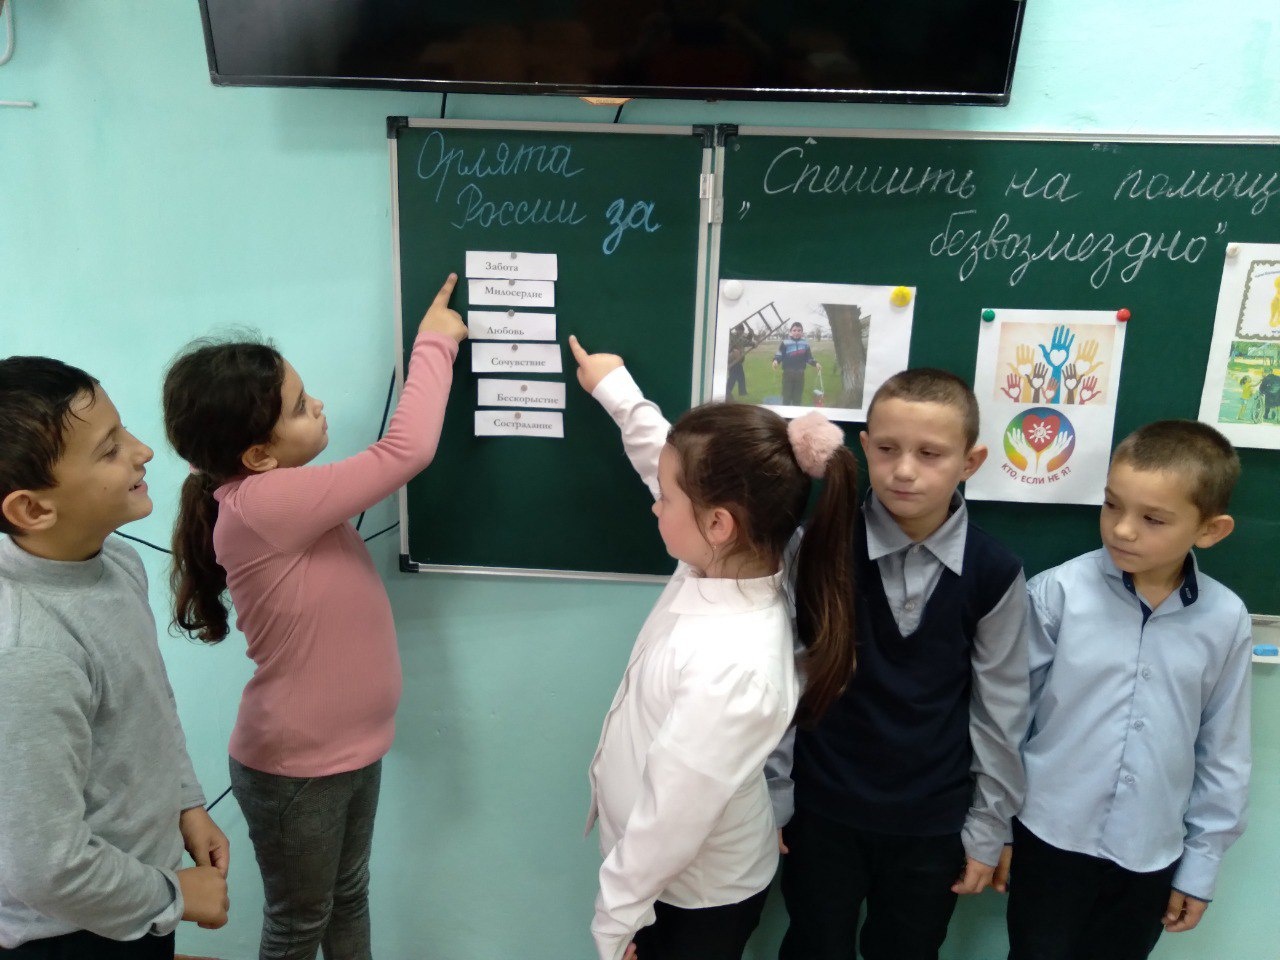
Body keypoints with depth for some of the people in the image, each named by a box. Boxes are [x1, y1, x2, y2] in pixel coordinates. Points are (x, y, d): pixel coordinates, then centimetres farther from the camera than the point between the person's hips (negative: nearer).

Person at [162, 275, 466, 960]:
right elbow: (406, 450, -30)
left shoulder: (280, 492, -4)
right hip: (293, 771, -8)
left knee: (348, 897, 26)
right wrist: (435, 342, -20)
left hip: (350, 749, 8)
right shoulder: (260, 506, -31)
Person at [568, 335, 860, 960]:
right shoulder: (723, 567, -13)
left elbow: (672, 816, -29)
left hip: (697, 902, -7)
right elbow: (672, 461, 4)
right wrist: (614, 388, 16)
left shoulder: (731, 668, -38)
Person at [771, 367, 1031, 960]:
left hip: (933, 821, 1)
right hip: (822, 808, -1)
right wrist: (771, 794, -2)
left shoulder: (995, 574, -11)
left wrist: (988, 826, 3)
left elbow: (1000, 709, -2)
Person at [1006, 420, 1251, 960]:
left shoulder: (1226, 621, -7)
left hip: (1151, 856, 2)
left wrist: (1200, 863, 7)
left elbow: (1223, 756, 3)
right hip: (1050, 838, -2)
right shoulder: (1059, 591, -15)